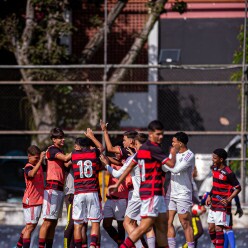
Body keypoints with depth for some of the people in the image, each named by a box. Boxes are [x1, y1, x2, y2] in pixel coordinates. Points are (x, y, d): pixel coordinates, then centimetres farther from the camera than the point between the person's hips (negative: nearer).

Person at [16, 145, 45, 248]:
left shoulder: (39, 165, 9)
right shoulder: (28, 167, -17)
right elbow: (32, 174, -41)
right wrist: (40, 160, -47)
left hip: (38, 200, 9)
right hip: (31, 201, -9)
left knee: (32, 225, 17)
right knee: (30, 226, -8)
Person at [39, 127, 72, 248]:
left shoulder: (59, 151, 21)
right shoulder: (52, 150, -7)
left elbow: (66, 165, 10)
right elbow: (66, 158, -21)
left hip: (60, 189, 9)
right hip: (52, 188, -9)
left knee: (54, 222, 9)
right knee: (48, 222, -12)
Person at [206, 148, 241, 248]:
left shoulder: (228, 173, -16)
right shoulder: (214, 169, 8)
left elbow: (238, 188, -13)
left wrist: (228, 199, -23)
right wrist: (209, 196, 15)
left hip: (222, 206, -8)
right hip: (213, 205, 8)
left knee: (218, 229, -11)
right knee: (211, 229, 10)